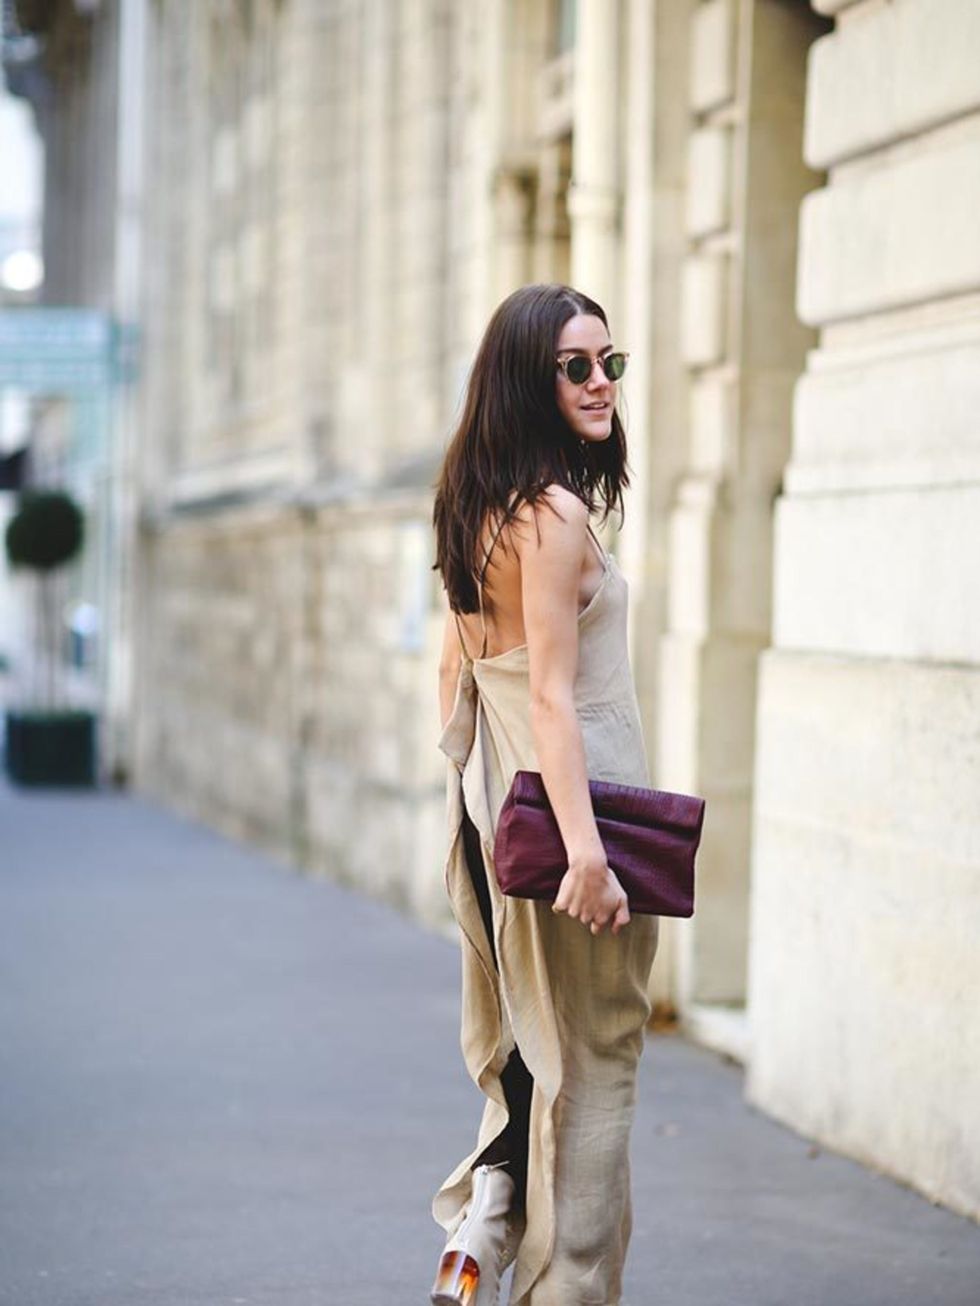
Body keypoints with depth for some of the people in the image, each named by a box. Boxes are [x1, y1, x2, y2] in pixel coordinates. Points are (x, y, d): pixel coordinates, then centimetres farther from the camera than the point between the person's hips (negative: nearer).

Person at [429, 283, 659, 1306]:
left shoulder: (479, 510, 10)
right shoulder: (554, 512, -17)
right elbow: (552, 694, -22)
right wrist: (586, 847, -24)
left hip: (492, 802, 9)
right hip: (562, 799, -9)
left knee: (529, 1049, 17)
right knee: (588, 1059, 2)